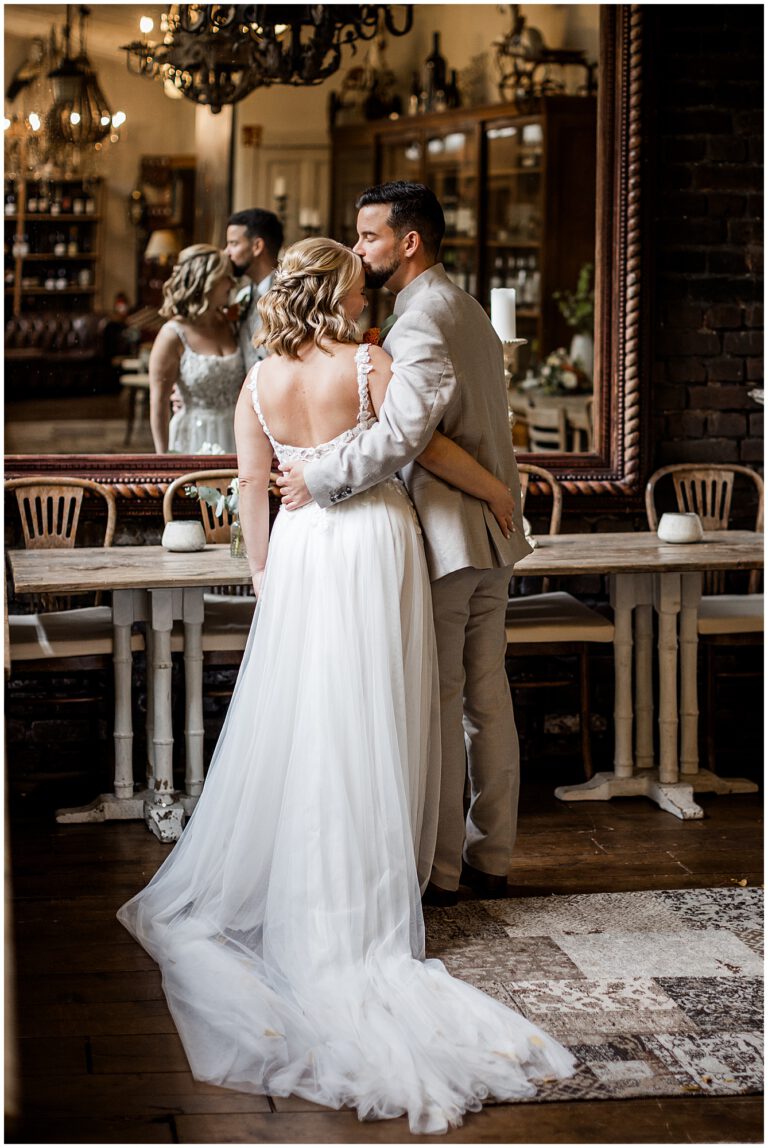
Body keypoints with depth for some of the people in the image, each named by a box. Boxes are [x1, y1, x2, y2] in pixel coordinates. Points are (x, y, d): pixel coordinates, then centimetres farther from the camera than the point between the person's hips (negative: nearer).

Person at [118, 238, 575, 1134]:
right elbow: (429, 447, -7)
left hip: (300, 554, 3)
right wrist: (495, 490, 8)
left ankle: (254, 880, 17)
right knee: (370, 719, 3)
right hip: (373, 543, -3)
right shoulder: (367, 364, -12)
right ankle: (366, 886, 8)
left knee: (292, 717, 11)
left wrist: (262, 569, 14)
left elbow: (251, 485, 3)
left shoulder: (258, 382, -1)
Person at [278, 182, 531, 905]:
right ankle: (490, 857, 22)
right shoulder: (469, 311, 14)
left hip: (440, 542, -9)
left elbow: (405, 430, -33)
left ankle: (438, 870, 8)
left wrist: (320, 478, -24)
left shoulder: (420, 322, -19)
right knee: (487, 698, 13)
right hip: (491, 533, 9)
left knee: (435, 706, 0)